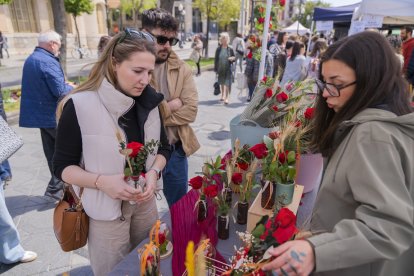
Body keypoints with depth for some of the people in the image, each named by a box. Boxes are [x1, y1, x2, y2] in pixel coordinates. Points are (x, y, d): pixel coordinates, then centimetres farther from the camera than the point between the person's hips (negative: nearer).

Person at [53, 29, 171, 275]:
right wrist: (101, 181, -27)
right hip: (106, 209, -4)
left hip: (145, 201, 5)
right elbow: (63, 166, -11)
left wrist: (153, 172, -15)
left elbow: (164, 148, 5)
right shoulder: (79, 106, -19)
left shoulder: (148, 102, -4)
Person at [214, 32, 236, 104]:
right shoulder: (219, 49, 1)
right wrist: (216, 69, 0)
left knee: (227, 84, -7)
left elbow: (234, 57, 6)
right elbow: (216, 59, 3)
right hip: (220, 69, 2)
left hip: (228, 69, -2)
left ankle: (226, 98, -2)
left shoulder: (230, 49, -1)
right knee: (221, 83, 16)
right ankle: (223, 96, 34)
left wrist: (232, 58, -18)